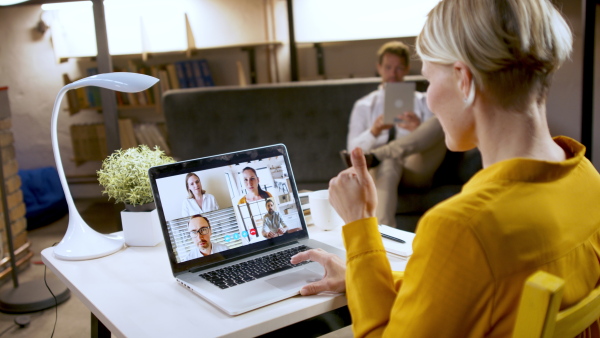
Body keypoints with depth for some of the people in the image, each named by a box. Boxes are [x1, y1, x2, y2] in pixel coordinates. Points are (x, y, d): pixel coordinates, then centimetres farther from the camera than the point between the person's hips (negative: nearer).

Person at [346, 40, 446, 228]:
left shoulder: (422, 101, 18)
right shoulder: (363, 106, 16)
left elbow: (436, 136, 5)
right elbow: (353, 150, 4)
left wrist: (419, 129, -18)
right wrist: (374, 132, -17)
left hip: (416, 171, 1)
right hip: (381, 169, -1)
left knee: (441, 120, -25)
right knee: (388, 163, -40)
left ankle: (375, 157, -39)